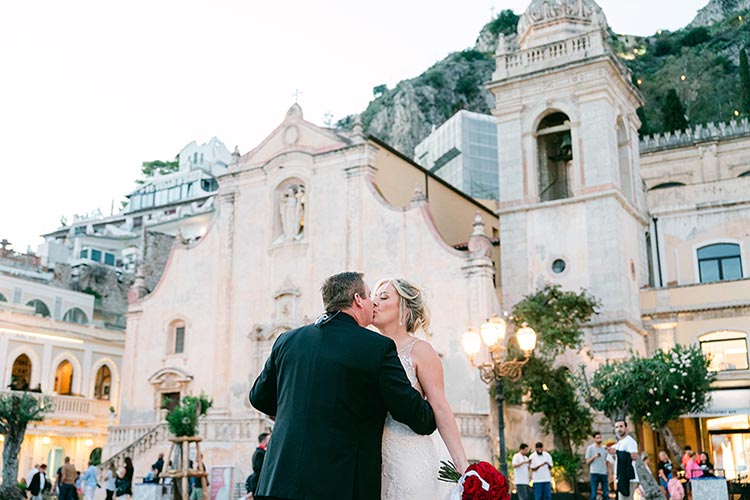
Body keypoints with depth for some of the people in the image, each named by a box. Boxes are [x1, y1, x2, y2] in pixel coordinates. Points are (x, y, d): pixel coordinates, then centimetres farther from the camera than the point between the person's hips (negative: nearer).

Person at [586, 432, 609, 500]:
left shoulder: (604, 448, 13)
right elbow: (588, 461, 0)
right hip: (594, 473, -4)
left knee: (606, 493, 2)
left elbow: (606, 460, 19)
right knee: (593, 494, -3)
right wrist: (594, 457, -16)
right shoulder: (590, 448, 2)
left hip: (604, 473, 4)